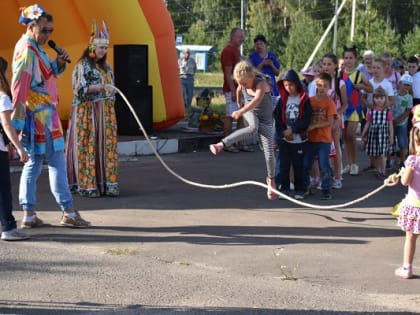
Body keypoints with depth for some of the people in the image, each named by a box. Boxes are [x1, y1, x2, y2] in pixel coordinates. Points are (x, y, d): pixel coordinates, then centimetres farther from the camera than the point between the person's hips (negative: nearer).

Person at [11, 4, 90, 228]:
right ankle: (68, 212, -2)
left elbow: (43, 75, 23)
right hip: (39, 114, -10)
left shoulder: (34, 47, 15)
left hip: (43, 113, 10)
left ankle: (29, 214, 10)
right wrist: (18, 116, -25)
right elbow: (19, 85, -21)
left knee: (34, 163, 9)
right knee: (56, 161, -5)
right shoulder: (27, 49, -14)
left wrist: (58, 63, 5)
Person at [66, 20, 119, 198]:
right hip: (87, 112, -6)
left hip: (106, 113, 6)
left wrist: (111, 110, 13)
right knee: (87, 146, -6)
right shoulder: (82, 66, -5)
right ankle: (87, 185, -2)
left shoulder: (106, 66, 15)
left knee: (107, 145, 2)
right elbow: (79, 89, -12)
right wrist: (99, 87, -23)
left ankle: (106, 183, 5)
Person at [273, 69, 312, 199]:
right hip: (283, 139, 2)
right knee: (283, 164, 1)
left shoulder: (304, 100, -3)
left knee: (298, 165, 4)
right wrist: (283, 131, -11)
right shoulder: (282, 100, 5)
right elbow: (276, 117, 1)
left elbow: (306, 120, -8)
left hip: (299, 138, -2)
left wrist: (292, 130, -13)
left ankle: (299, 190, 12)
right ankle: (283, 188, 9)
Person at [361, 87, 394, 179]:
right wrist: (363, 135, 8)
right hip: (373, 133, 3)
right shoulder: (371, 111, 4)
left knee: (382, 154, -9)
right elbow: (368, 124, 10)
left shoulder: (387, 111, -2)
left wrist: (391, 137, -1)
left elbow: (390, 125, 1)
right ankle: (378, 171, 24)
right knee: (373, 154, 7)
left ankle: (383, 172, 4)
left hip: (383, 134, -3)